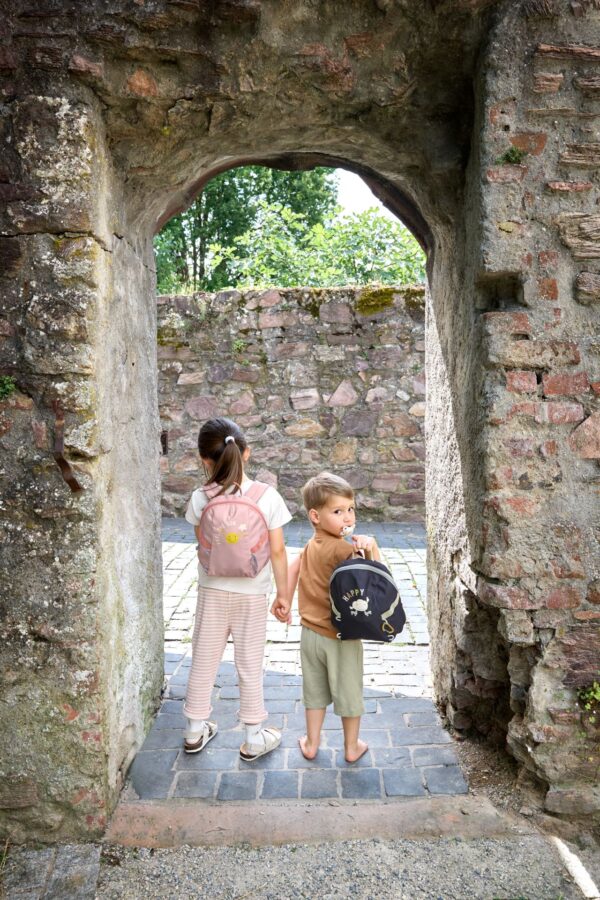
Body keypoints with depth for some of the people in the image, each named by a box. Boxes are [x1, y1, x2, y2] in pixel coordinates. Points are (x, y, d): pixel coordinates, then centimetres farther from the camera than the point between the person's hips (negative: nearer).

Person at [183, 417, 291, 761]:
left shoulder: (200, 499, -12)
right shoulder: (267, 496, -15)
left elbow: (204, 547, -1)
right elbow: (277, 552, -11)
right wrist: (283, 594, -2)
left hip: (212, 591, 2)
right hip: (253, 594, -1)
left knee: (204, 661, 16)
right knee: (250, 667, 11)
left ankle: (196, 731, 31)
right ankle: (254, 739, 24)